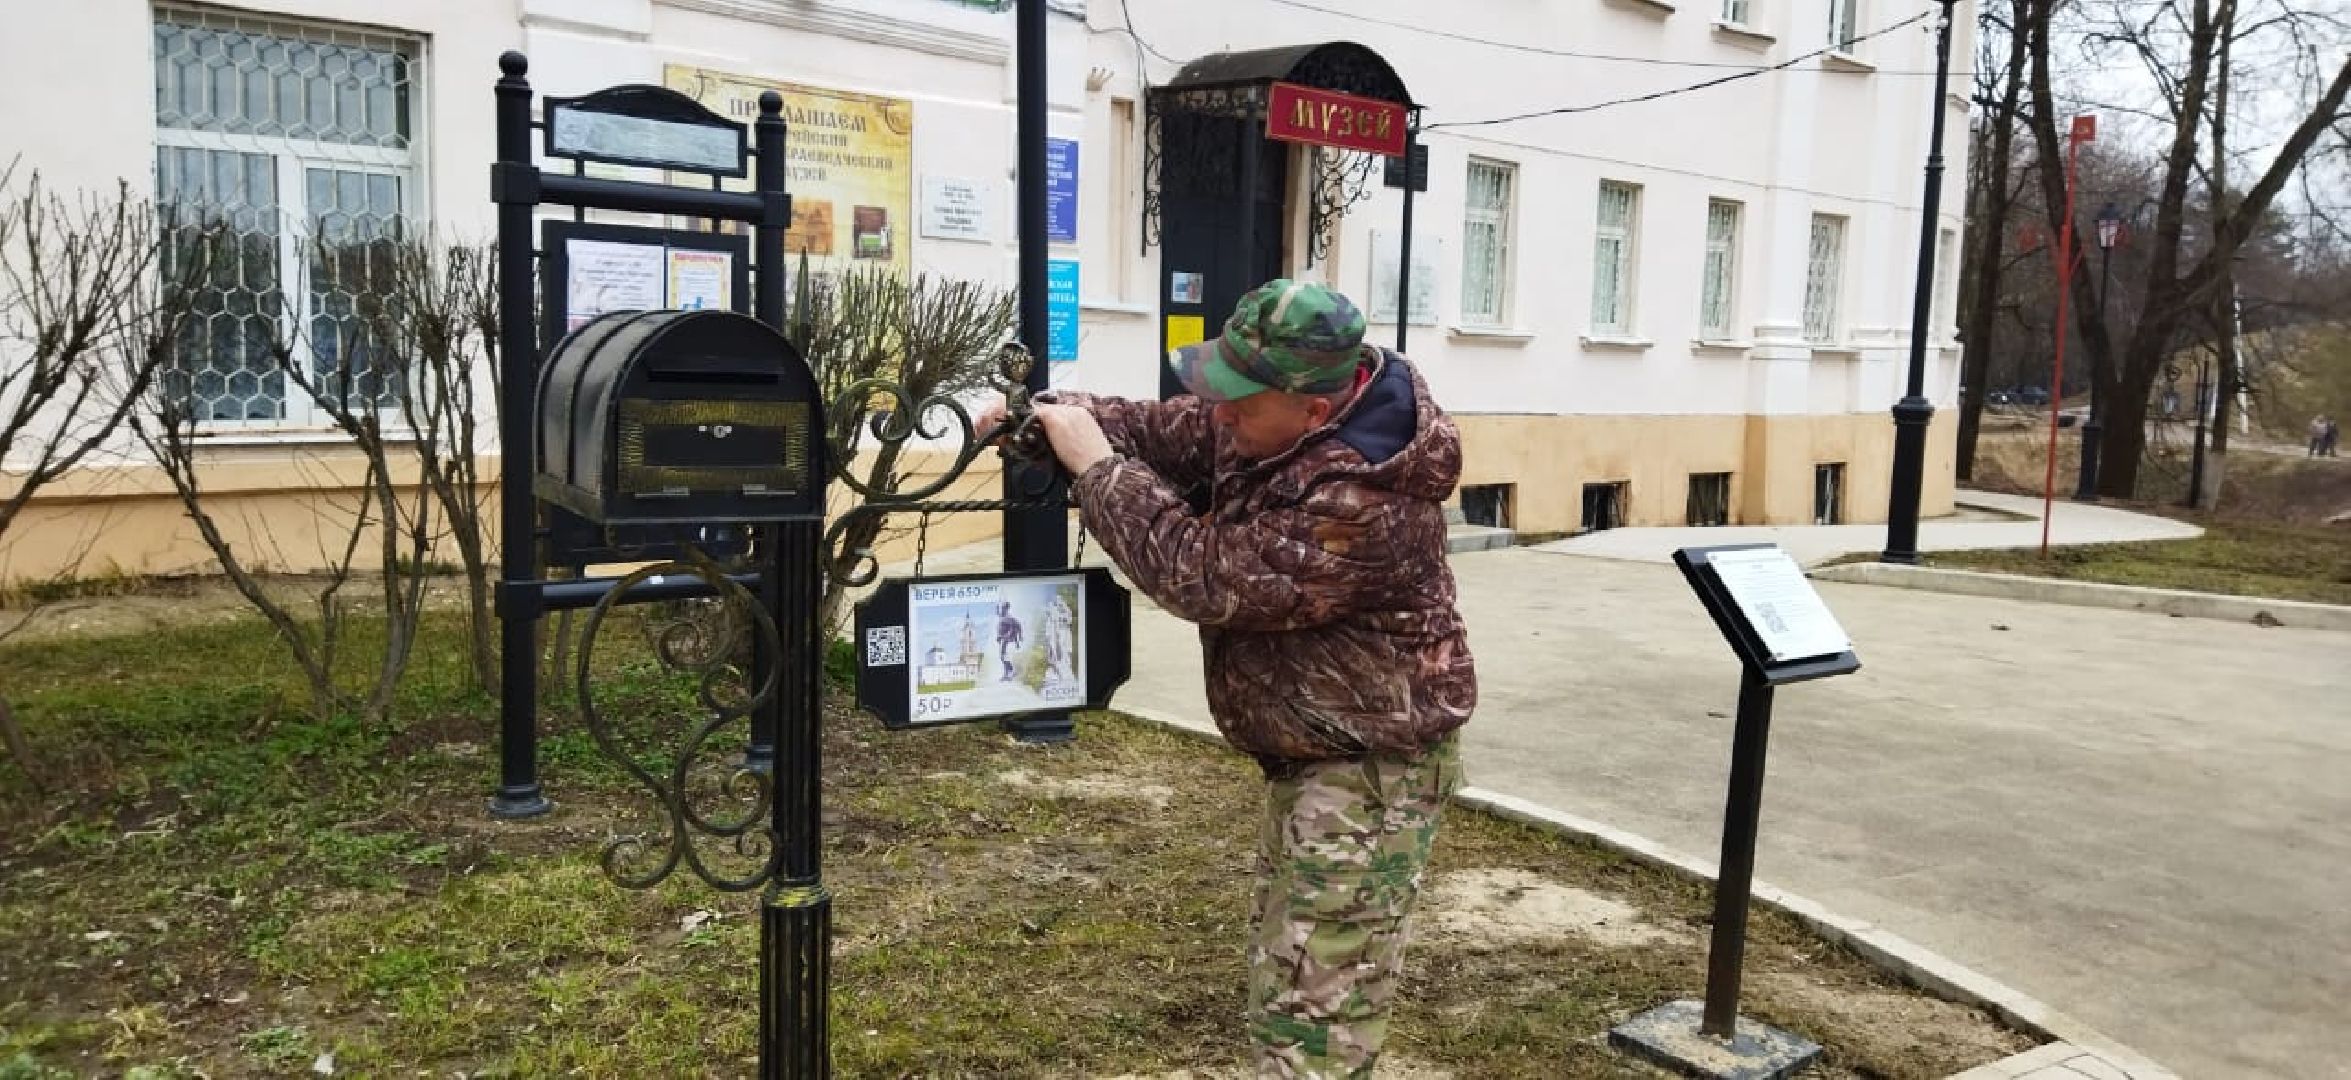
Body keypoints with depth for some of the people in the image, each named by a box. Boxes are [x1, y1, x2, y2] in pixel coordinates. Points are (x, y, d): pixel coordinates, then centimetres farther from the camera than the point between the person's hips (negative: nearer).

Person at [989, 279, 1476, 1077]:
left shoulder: (1360, 506, -33)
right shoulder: (1279, 420, -4)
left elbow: (1207, 578, -29)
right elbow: (1171, 432, 7)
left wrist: (1096, 466, -22)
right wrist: (1064, 416, -11)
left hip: (1370, 769, -10)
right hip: (1313, 753, 10)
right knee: (1285, 975, 24)